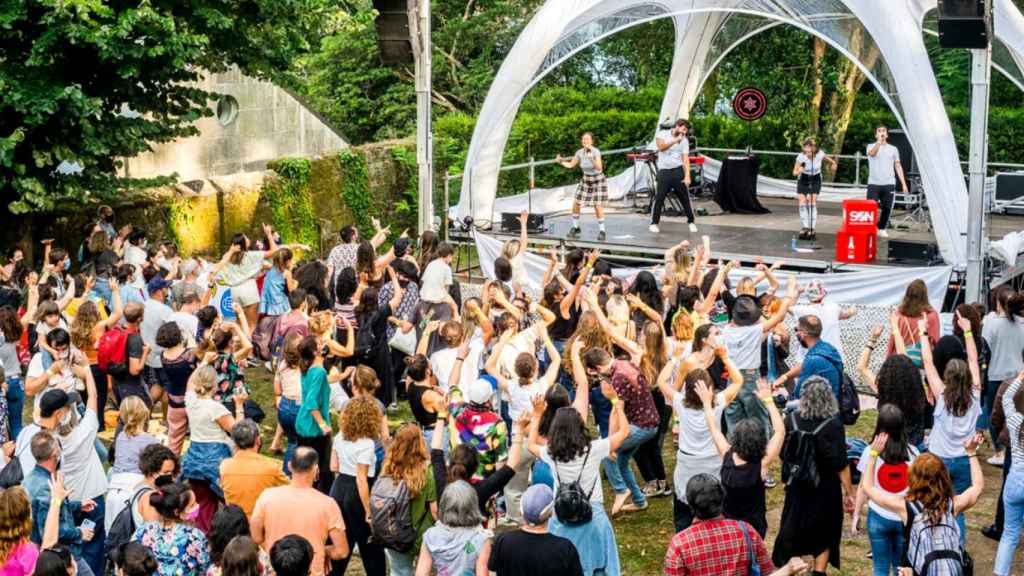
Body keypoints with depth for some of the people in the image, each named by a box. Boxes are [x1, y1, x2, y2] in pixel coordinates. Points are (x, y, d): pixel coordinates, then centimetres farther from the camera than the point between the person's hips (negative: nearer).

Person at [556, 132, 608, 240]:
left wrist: (592, 159, -51)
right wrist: (561, 162, -13)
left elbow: (599, 168, -34)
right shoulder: (580, 152, -7)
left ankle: (601, 231, 5)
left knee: (598, 207, -10)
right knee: (575, 205, 1)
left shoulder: (596, 152, -22)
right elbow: (571, 165, 4)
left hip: (598, 181, -5)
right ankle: (575, 227, 20)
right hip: (586, 181, 5)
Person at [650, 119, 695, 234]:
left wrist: (687, 175, -12)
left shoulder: (684, 140, 5)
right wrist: (675, 140, -15)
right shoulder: (662, 134, 1)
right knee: (659, 197, -5)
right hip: (664, 170, -2)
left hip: (678, 170, 2)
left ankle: (691, 222, 13)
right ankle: (654, 223, 6)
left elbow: (686, 159, -2)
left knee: (685, 197, 2)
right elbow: (661, 147, -17)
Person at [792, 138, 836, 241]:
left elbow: (825, 158, 3)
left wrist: (833, 162, 15)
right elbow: (794, 172, -24)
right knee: (802, 202, -8)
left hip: (815, 180, 0)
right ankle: (805, 227, 3)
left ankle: (811, 229, -10)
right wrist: (798, 171, -45)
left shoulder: (820, 154, -23)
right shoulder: (801, 157, -27)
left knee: (812, 202, -12)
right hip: (803, 180, 0)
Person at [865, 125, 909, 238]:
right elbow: (872, 153, -18)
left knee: (887, 208, 4)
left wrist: (904, 184, 5)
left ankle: (882, 229, 18)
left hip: (889, 184, 2)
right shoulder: (871, 146, 7)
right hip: (874, 183, -2)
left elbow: (898, 166, 12)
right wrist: (879, 141, -28)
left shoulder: (893, 149, 14)